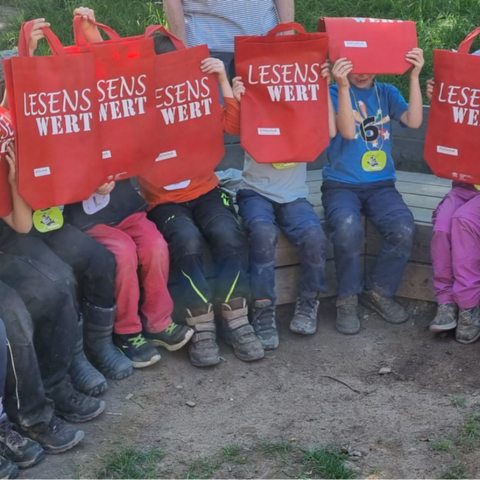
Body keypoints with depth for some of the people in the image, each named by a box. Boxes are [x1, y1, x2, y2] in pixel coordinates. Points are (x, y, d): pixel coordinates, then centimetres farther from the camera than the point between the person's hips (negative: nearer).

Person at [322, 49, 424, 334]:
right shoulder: (334, 93, -1)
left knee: (405, 230, -26)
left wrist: (414, 77, -16)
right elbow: (347, 131, -19)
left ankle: (379, 292, 0)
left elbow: (414, 121, -9)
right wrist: (344, 86, -28)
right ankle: (348, 299, -10)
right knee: (348, 230, -35)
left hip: (381, 185, 3)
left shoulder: (387, 93, 9)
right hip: (341, 184, -3)